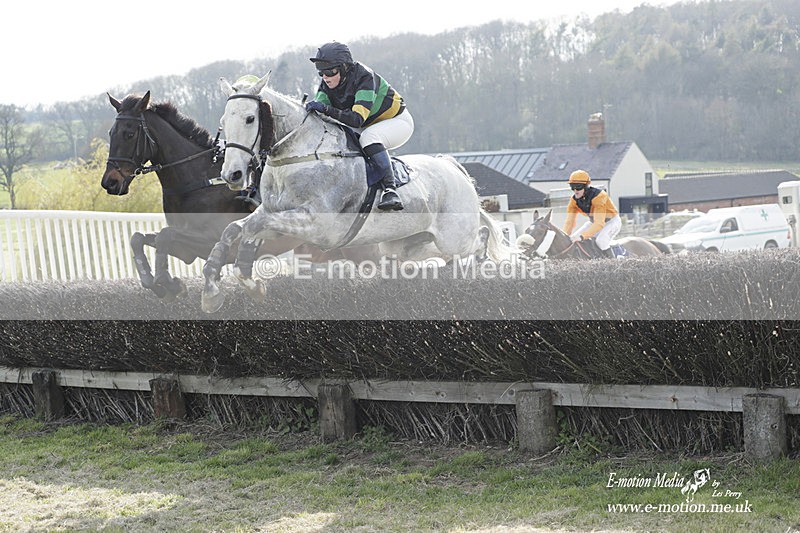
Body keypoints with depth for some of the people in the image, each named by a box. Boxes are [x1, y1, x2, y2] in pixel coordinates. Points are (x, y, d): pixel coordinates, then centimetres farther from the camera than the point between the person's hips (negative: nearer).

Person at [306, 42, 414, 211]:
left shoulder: (364, 78, -31)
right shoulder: (327, 84, -9)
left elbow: (357, 119, -42)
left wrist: (326, 109, -50)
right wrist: (311, 108, -35)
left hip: (398, 121, -8)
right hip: (370, 126, 8)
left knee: (368, 137, -38)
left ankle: (390, 190, -43)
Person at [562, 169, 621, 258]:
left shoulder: (598, 197, -36)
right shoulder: (574, 200, -14)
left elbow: (599, 224, -42)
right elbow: (569, 221, -12)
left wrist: (582, 236, -51)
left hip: (612, 221, -7)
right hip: (593, 221, 7)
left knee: (601, 240, -34)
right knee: (574, 238, -4)